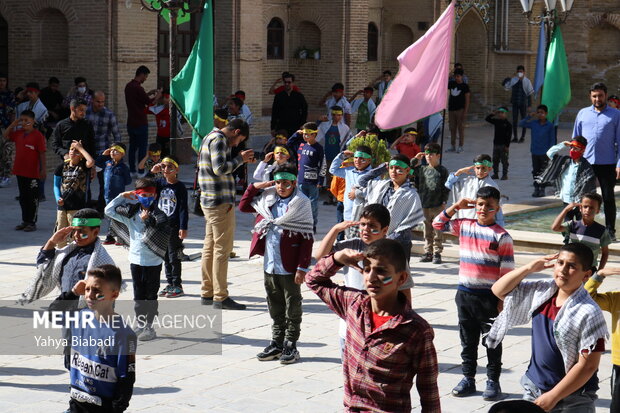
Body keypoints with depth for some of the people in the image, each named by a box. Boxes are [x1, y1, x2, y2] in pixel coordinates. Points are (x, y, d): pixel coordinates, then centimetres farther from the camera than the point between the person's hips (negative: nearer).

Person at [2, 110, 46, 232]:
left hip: (32, 173, -7)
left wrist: (43, 169, -14)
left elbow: (42, 153, -12)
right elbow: (5, 135, 17)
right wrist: (13, 124, 5)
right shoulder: (18, 133, 8)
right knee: (23, 197, 14)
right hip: (20, 171, 7)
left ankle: (32, 222, 8)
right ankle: (25, 220, 24)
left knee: (32, 198, 2)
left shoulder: (38, 135, -12)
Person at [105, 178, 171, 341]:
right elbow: (109, 211, 9)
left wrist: (147, 221, -20)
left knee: (151, 295, 3)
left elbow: (160, 238, -21)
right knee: (138, 295, 11)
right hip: (136, 259, 5)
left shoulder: (159, 216, -9)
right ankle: (141, 325, 20)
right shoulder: (131, 213, 5)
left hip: (153, 262, -5)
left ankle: (149, 327, 9)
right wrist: (122, 196, 3)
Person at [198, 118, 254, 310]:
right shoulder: (219, 139, -11)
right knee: (222, 249, -7)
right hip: (221, 202, -10)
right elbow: (220, 168, -22)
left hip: (208, 201, 10)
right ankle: (220, 297, -5)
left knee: (210, 247, 14)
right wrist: (240, 159, -11)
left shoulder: (209, 137, 19)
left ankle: (207, 293, 20)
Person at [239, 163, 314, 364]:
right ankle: (276, 343, 26)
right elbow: (244, 206, 21)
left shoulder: (301, 204, -11)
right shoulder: (268, 199, 6)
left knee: (292, 308, 7)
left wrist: (302, 268, -15)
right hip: (270, 265, 6)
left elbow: (307, 238, -12)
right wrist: (254, 188, 5)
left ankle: (291, 346, 15)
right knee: (275, 307, 15)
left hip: (289, 268, -6)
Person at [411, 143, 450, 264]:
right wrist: (415, 159, 7)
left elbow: (446, 188, -1)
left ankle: (437, 253, 5)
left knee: (438, 231, -1)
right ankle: (428, 253, 15)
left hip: (438, 206, -4)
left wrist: (444, 202, -6)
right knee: (427, 231, 9)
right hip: (424, 205, 4)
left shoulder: (442, 171, -1)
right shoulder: (422, 169, 9)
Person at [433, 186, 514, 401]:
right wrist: (455, 206, 6)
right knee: (467, 340, 13)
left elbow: (507, 271, -8)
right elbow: (438, 224, 18)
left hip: (489, 296, -4)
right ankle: (468, 378, 24)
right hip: (464, 294, 4)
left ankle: (493, 381, 17)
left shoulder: (501, 236, -9)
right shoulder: (463, 226, 5)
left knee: (492, 341, 7)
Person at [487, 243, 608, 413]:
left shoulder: (588, 313, -19)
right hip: (533, 390, 6)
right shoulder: (541, 292, 1)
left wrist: (553, 397, -16)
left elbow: (588, 366, -18)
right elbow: (499, 290, 11)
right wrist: (529, 268, -4)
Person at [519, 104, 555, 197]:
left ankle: (542, 190, 11)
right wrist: (529, 117, -8)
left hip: (544, 153, -3)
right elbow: (521, 124, 3)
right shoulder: (533, 123, 2)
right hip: (534, 152, 3)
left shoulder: (550, 125, -5)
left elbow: (552, 140, -3)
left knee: (543, 171, 2)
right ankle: (536, 189, 19)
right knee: (535, 171, 10)